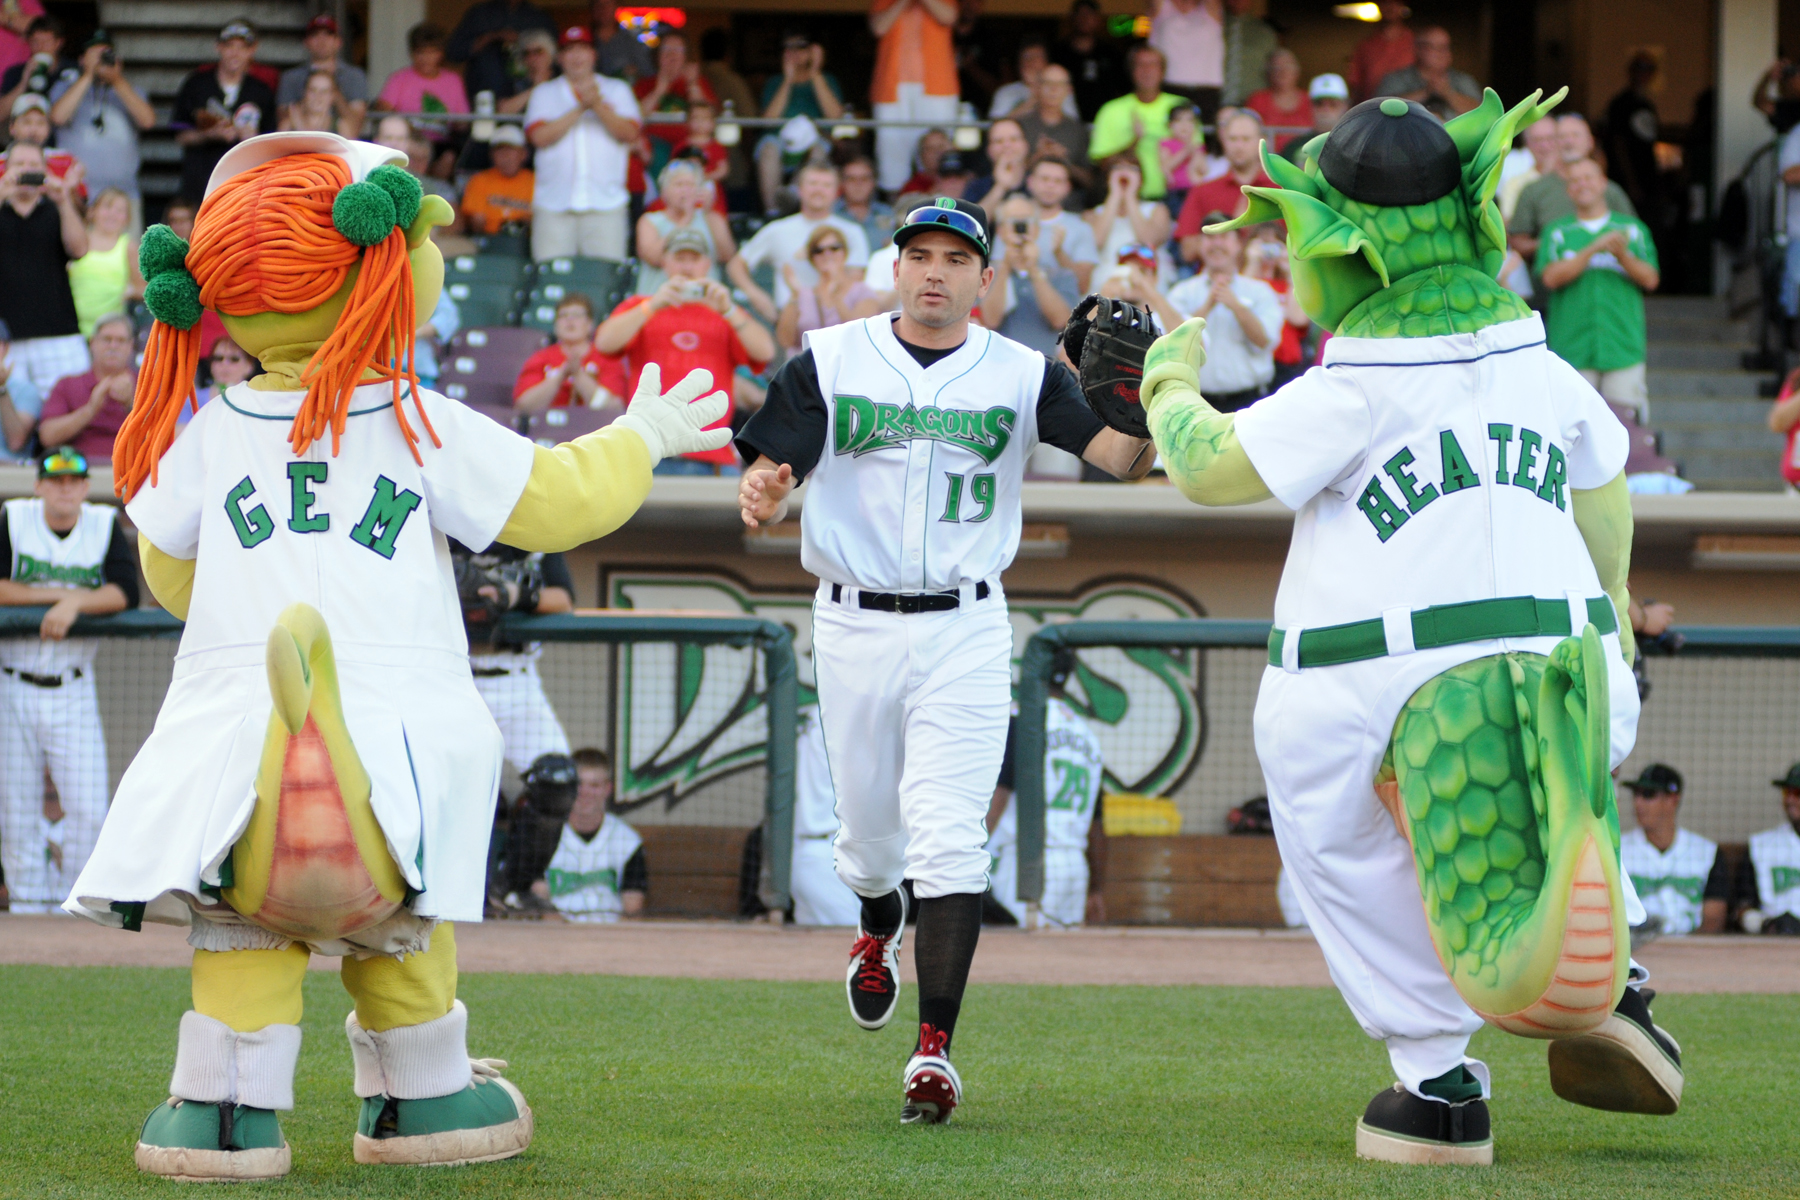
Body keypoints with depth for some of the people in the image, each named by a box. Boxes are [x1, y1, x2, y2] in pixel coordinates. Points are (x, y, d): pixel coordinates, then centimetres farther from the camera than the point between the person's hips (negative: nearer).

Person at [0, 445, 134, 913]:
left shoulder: (105, 525, 2)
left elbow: (126, 591, -8)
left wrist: (75, 602, -22)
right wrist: (57, 593, -14)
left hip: (73, 691, 1)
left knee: (88, 808, -7)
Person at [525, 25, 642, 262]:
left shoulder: (617, 89, 15)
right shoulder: (544, 93, 14)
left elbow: (630, 133, 0)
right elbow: (540, 136, -3)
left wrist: (599, 107, -14)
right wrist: (580, 108, -8)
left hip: (606, 203, 0)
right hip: (554, 204, 0)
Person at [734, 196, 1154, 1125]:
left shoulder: (1020, 376, 0)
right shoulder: (829, 361, 2)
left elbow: (1121, 458, -11)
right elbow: (769, 472, -5)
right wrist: (761, 495, -29)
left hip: (965, 630, -1)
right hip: (854, 625, 2)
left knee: (948, 840, -12)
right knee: (868, 827, 13)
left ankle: (934, 1050, -13)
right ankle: (877, 934, 48)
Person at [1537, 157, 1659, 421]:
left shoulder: (1633, 229, 14)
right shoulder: (1557, 232, 11)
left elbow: (1650, 280, 5)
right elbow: (1552, 277, -5)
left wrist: (1622, 256, -13)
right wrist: (1594, 249, -13)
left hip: (1623, 346, 1)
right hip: (1572, 346, -1)